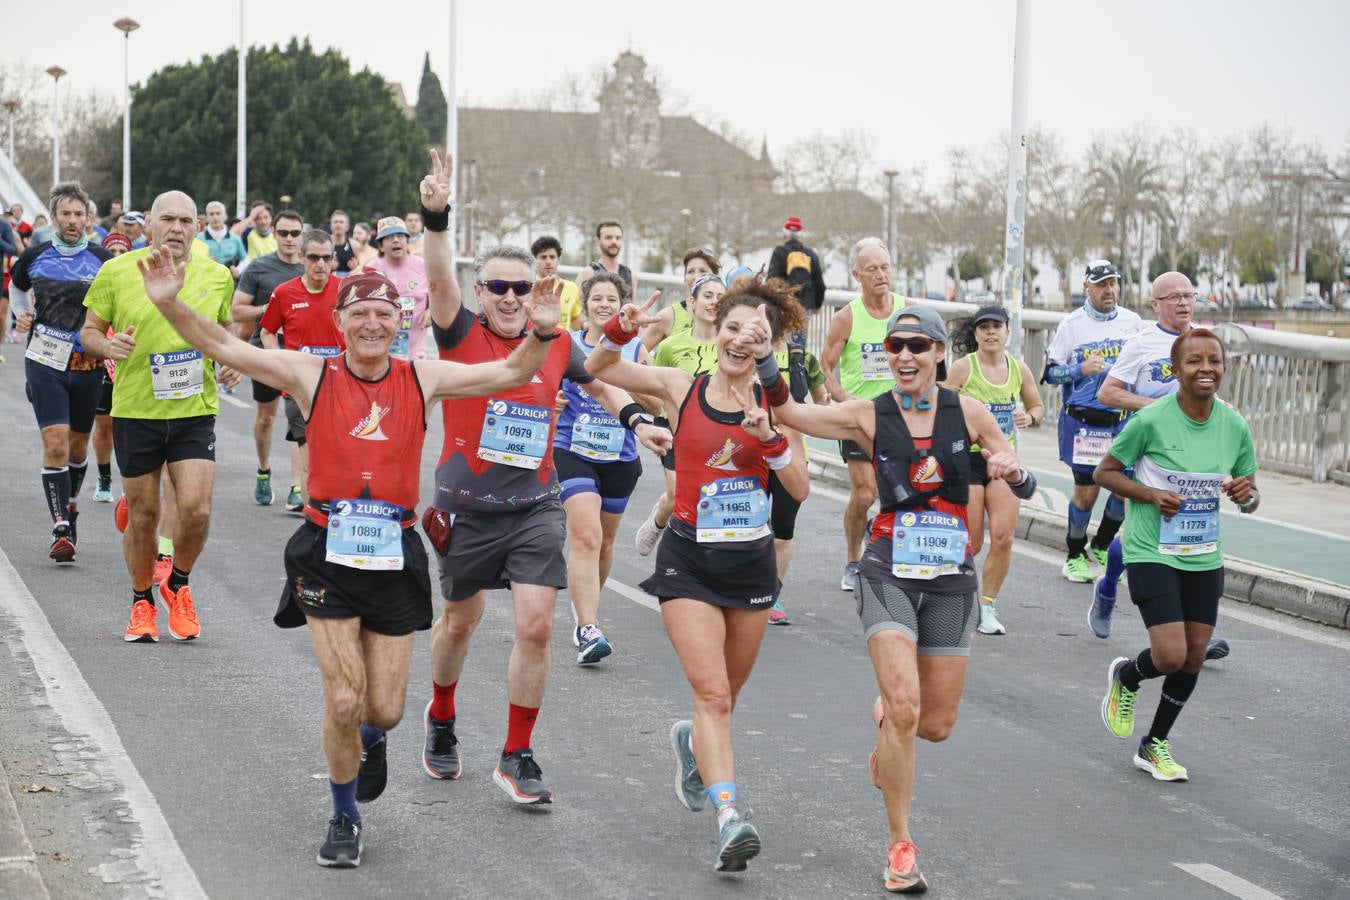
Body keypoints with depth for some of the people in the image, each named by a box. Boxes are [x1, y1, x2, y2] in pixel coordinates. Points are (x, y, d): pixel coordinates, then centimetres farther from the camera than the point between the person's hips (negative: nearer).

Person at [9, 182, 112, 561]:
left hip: (87, 364, 1)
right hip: (45, 362, -1)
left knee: (78, 445, 13)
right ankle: (61, 529, -11)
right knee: (55, 443, -12)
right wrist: (22, 316, 6)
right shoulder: (35, 256, 1)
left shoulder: (102, 260, -2)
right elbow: (16, 288, 21)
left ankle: (70, 505, 39)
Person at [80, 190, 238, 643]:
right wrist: (107, 345, -17)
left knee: (196, 510, -11)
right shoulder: (116, 271, -3)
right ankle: (142, 602, 28)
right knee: (143, 516, 7)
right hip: (135, 411, -1)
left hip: (195, 409, 1)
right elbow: (89, 330, 5)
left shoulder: (217, 275, 3)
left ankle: (178, 585, 18)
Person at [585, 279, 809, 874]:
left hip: (752, 559, 3)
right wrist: (621, 331, -17)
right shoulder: (680, 389, -3)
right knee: (712, 692, -14)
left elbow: (799, 489, -4)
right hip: (689, 560, -2)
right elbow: (595, 369, 2)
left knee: (727, 692, 17)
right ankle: (729, 817, -20)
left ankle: (693, 742, 50)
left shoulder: (771, 403, -1)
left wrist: (768, 437, -19)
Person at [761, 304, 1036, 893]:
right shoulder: (870, 415, -1)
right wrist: (764, 362, -26)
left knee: (936, 724, 5)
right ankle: (900, 846, -6)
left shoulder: (968, 413, 2)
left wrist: (1011, 469, -14)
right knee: (904, 709, -18)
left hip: (951, 579, 2)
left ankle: (887, 716, 43)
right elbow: (788, 412, -8)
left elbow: (1025, 489, 9)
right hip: (889, 574, -2)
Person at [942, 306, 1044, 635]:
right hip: (968, 458, -3)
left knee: (1003, 537, -9)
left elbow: (1037, 406, 18)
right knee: (971, 543, -4)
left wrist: (1030, 418, -2)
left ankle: (987, 606, 6)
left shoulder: (1019, 368, 6)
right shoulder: (963, 367, -6)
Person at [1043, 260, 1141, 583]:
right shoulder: (1072, 324, -2)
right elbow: (1050, 372, 1)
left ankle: (1101, 547, 21)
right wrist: (1081, 369, -16)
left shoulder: (1131, 321, 7)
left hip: (1123, 420, 3)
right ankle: (1075, 556, 19)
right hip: (1083, 421, -3)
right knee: (1086, 492, -1)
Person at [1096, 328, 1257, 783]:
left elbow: (1250, 499, 9)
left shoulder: (1234, 426, -2)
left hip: (1205, 557, 5)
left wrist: (1246, 494, -15)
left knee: (1195, 656, 7)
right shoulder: (1150, 420, -15)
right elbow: (1105, 472, -5)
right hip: (1152, 553, -5)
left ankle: (1155, 745, 27)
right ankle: (1125, 676, 22)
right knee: (1170, 655, -15)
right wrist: (1151, 494, -20)